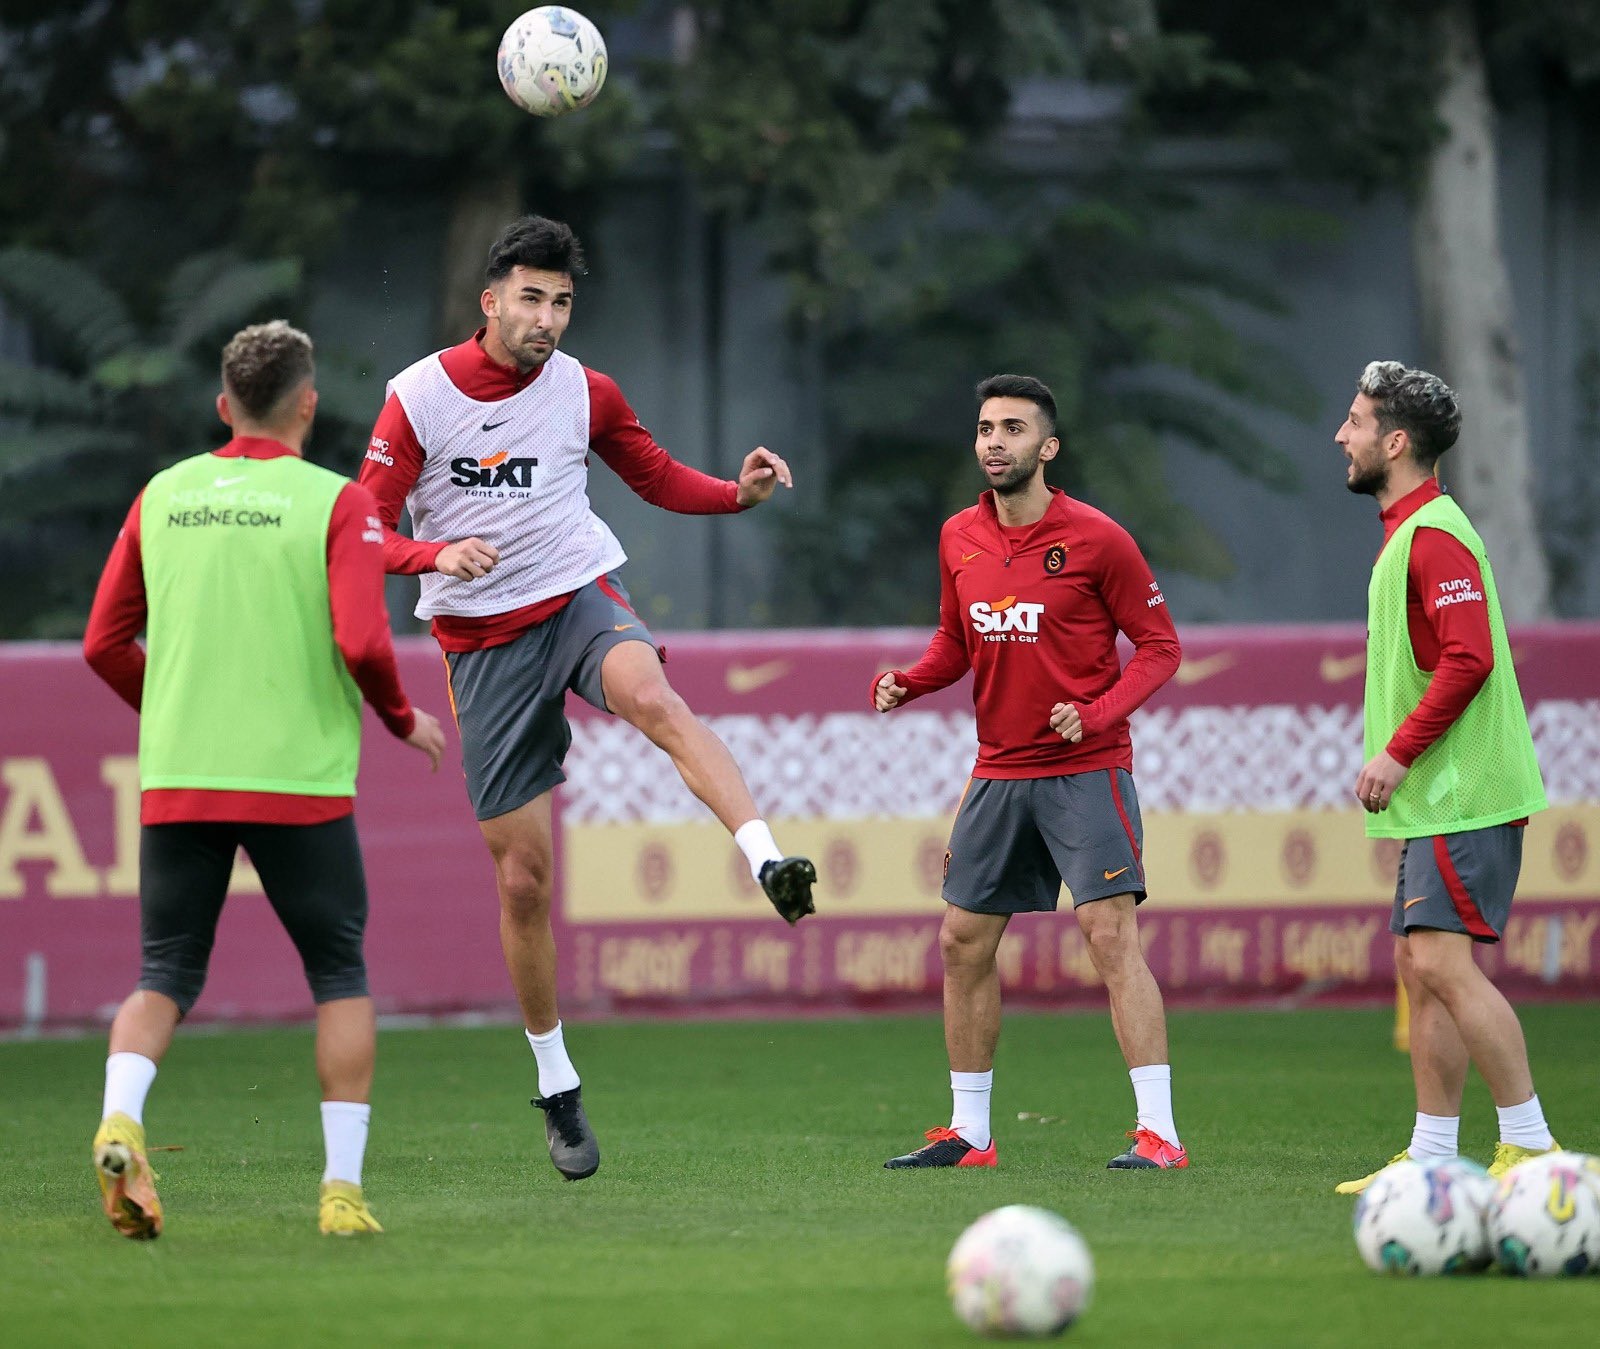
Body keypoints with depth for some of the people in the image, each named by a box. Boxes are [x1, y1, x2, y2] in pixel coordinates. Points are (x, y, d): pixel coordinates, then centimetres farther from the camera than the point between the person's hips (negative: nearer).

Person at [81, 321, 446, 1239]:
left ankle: (121, 1120, -18)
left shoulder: (163, 498, 8)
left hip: (176, 782, 3)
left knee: (165, 975, 9)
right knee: (340, 977, 10)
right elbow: (362, 644, -14)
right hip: (300, 780, -3)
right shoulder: (337, 503, -4)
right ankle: (343, 1187, 4)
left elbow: (106, 644, 10)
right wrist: (406, 722, 5)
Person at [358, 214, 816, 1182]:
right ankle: (557, 1089, 16)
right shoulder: (419, 397, -4)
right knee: (523, 877, 1)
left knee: (652, 697, -37)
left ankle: (770, 863, -56)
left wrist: (740, 492, -6)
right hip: (482, 640, 0)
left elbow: (660, 479, 14)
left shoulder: (584, 393, 2)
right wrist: (438, 555, -26)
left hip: (580, 597, 0)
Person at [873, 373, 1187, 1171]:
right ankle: (969, 1134, 20)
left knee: (1110, 935, -15)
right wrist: (907, 682, -2)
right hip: (999, 771, 6)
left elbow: (1159, 645, -6)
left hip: (1085, 769, -6)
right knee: (963, 944, 8)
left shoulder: (1095, 539, -10)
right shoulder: (960, 538, 6)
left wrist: (1099, 712, -21)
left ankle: (1159, 1133, -15)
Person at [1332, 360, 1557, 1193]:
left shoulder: (1433, 535, -14)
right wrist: (1397, 760, 19)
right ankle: (1433, 1156, 12)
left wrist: (1397, 754, -19)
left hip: (1462, 796, -10)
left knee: (1443, 960, -15)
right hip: (1436, 801, 10)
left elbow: (1469, 659, -23)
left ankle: (1531, 1147, -13)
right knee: (1420, 968, 9)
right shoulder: (1408, 531, 18)